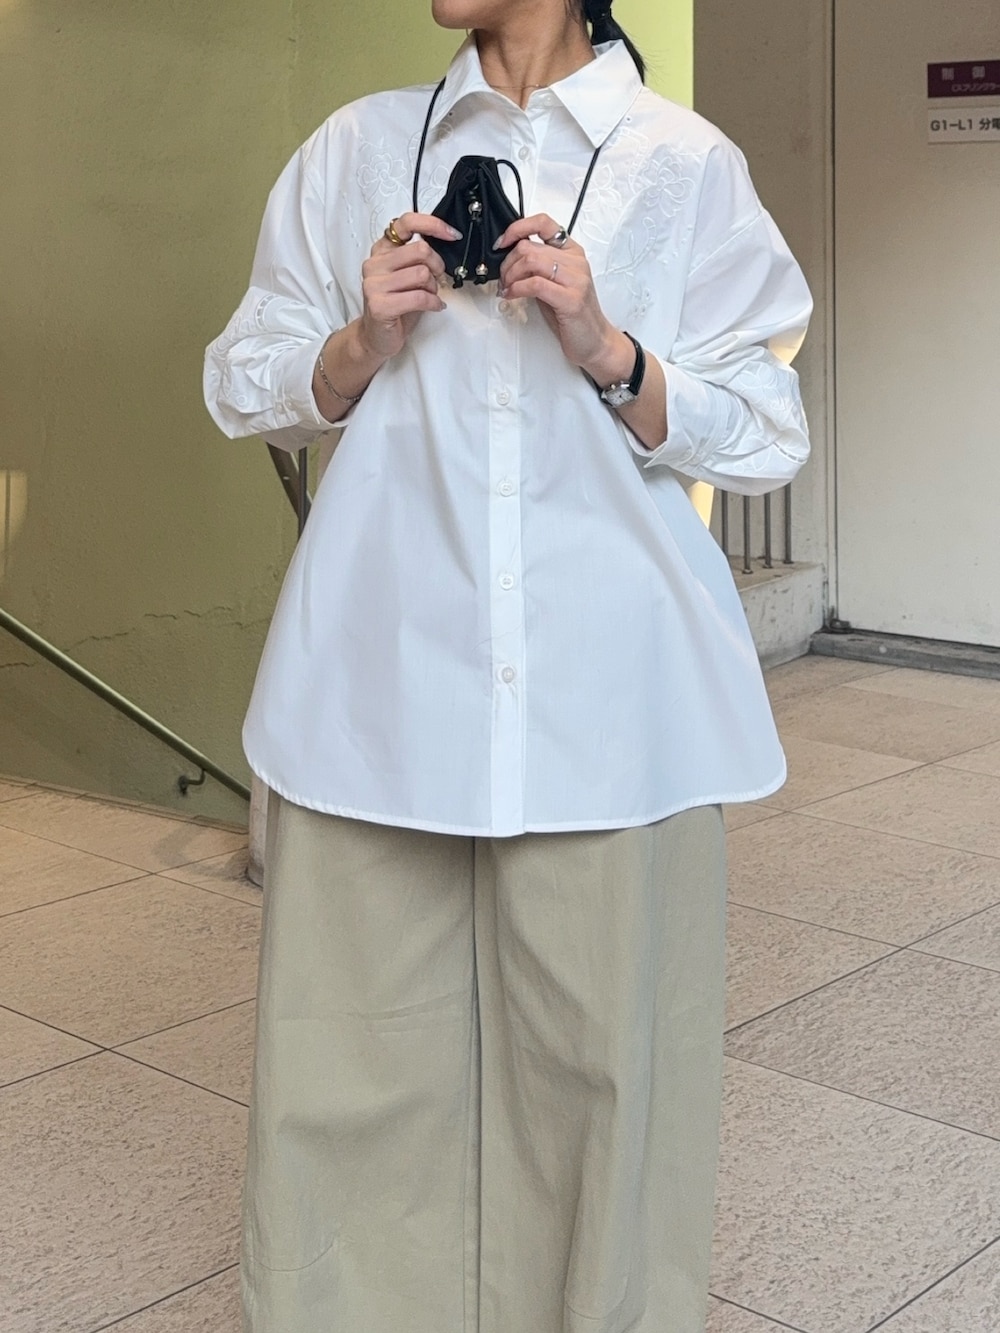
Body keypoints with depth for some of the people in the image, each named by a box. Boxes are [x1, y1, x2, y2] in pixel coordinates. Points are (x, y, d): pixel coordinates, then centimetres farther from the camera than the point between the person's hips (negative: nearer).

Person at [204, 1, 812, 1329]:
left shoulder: (687, 165, 6)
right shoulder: (355, 149, 13)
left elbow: (762, 433, 4)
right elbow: (244, 383, 15)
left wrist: (607, 352, -12)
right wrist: (362, 344, -4)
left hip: (605, 693, -1)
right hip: (382, 680, 2)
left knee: (602, 1050, 0)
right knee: (362, 1040, 3)